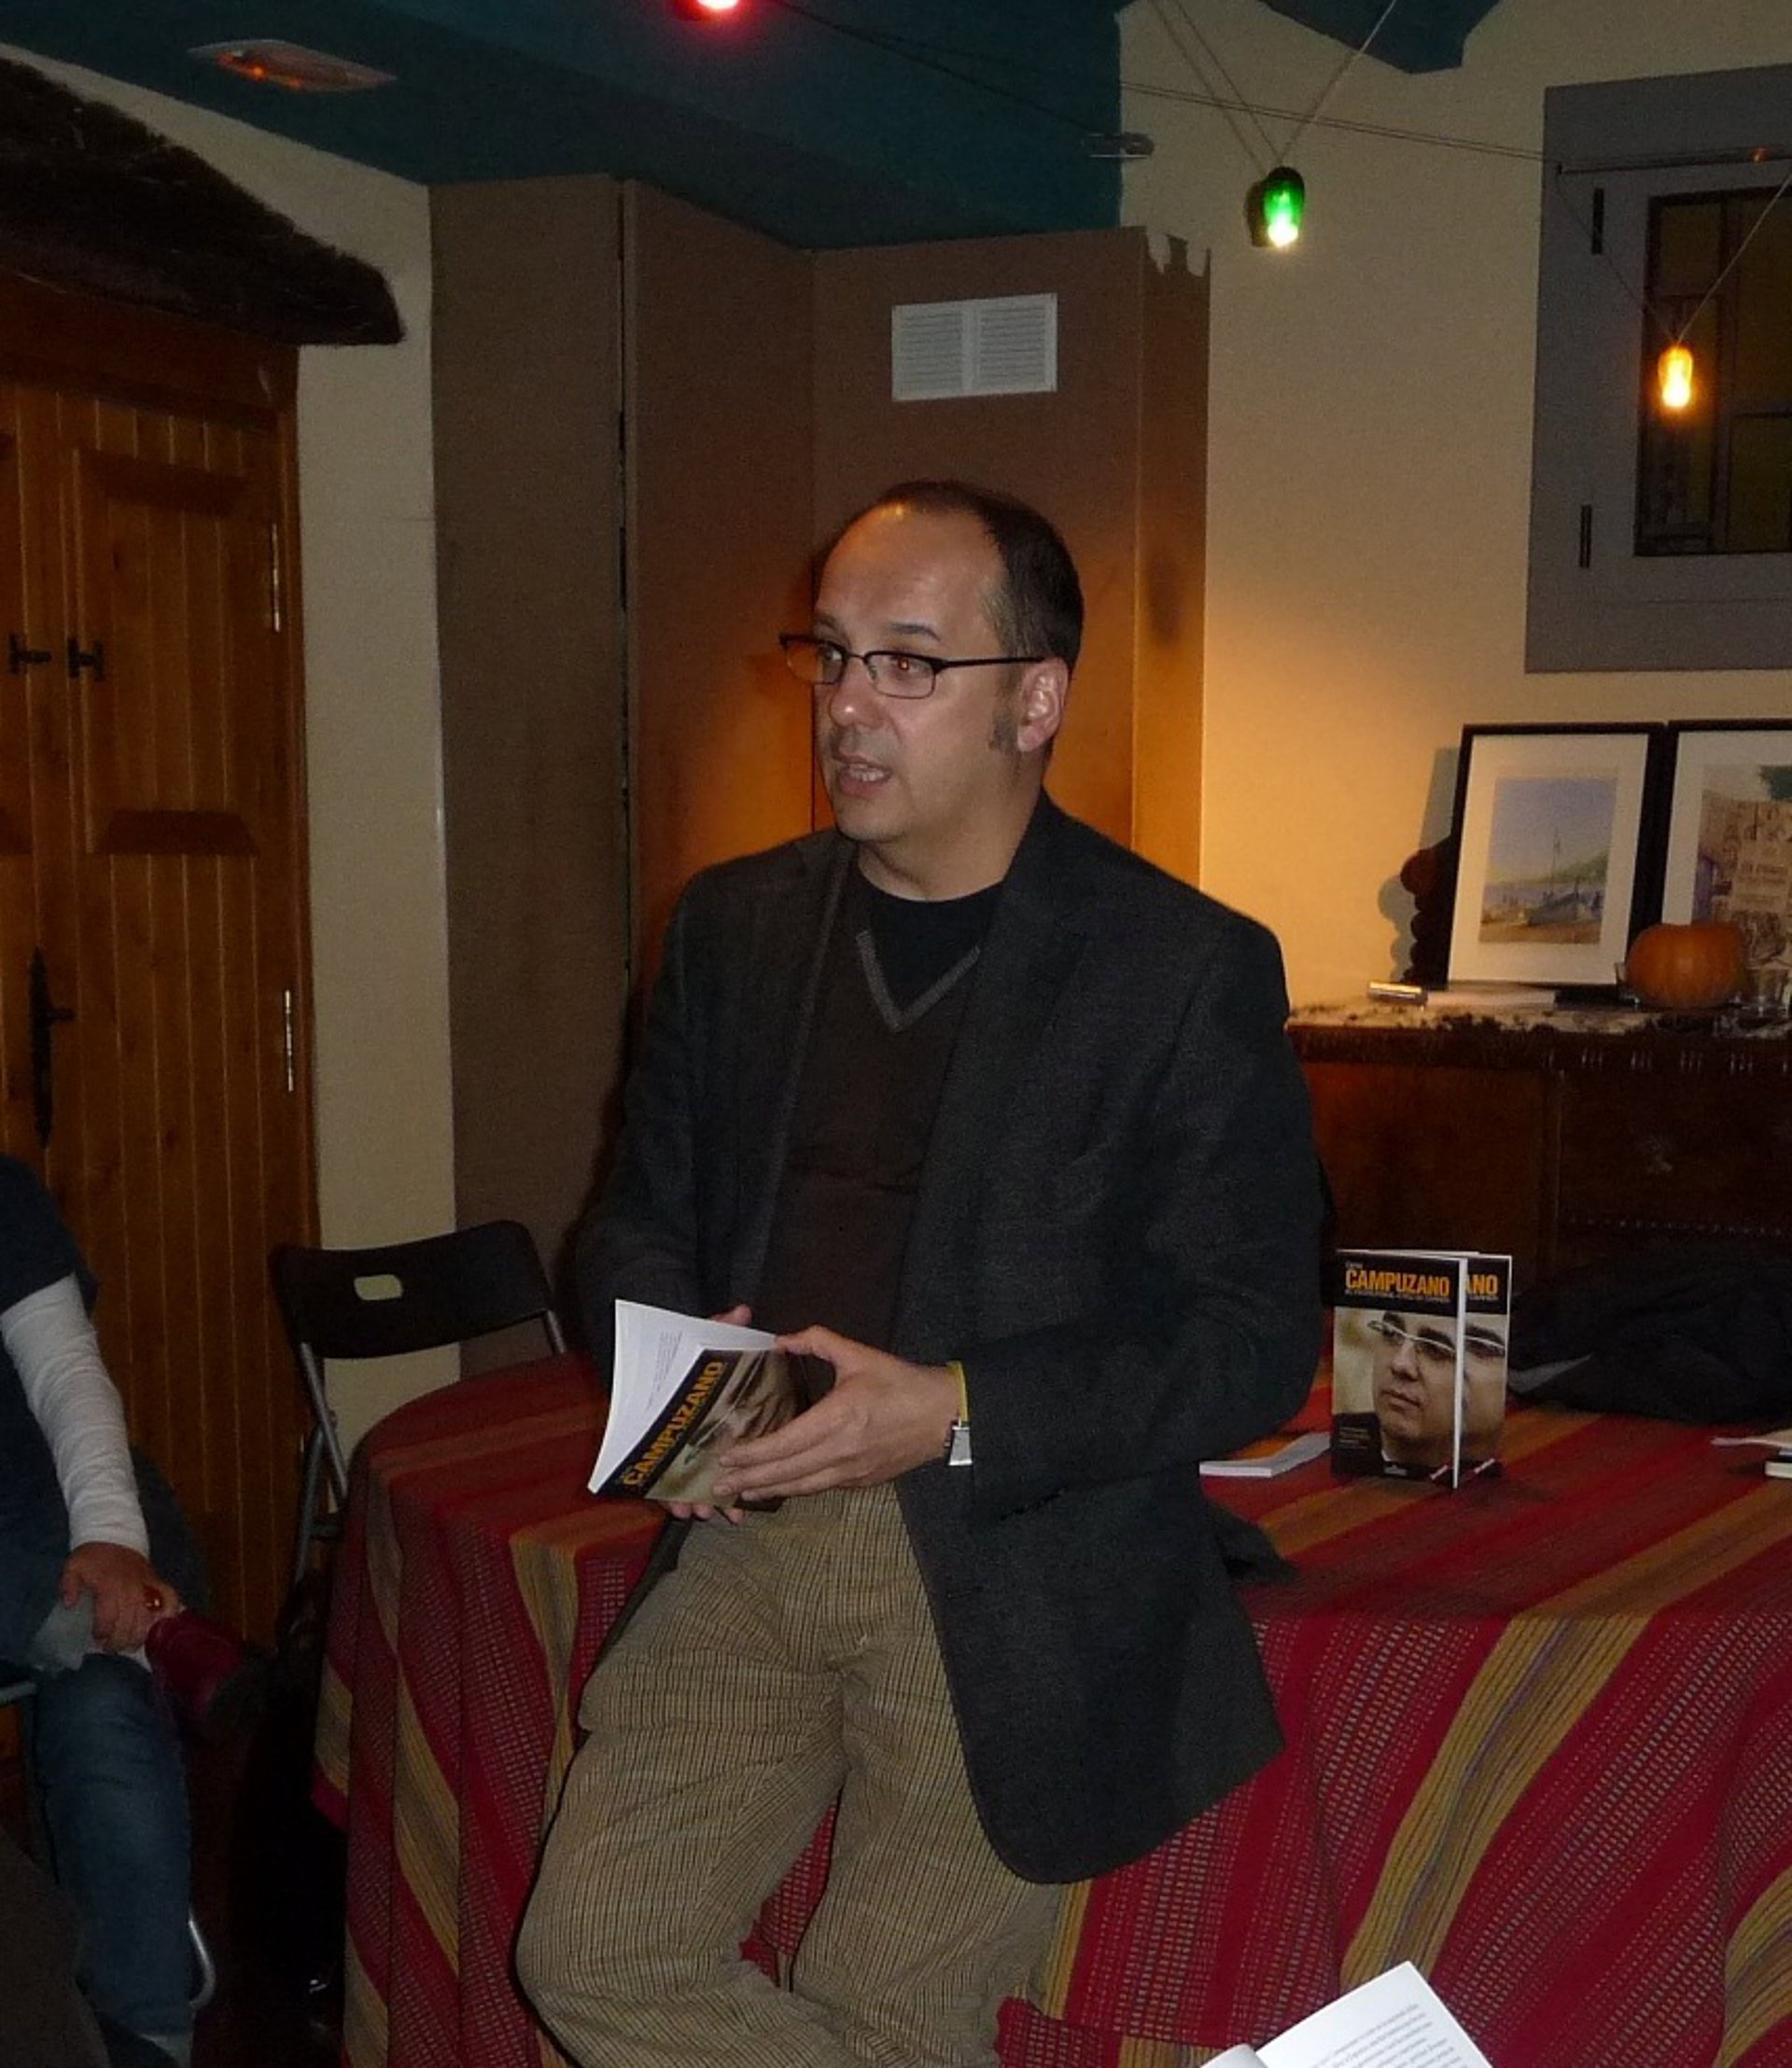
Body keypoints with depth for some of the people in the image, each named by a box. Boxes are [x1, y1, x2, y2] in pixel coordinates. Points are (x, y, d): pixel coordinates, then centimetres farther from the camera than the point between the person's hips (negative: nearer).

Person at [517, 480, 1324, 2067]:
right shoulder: (735, 925, 8)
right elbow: (639, 1219, 17)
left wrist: (956, 1415, -20)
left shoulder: (1191, 969, -9)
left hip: (1020, 1579, -5)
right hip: (761, 1531, 5)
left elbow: (1257, 1342, -9)